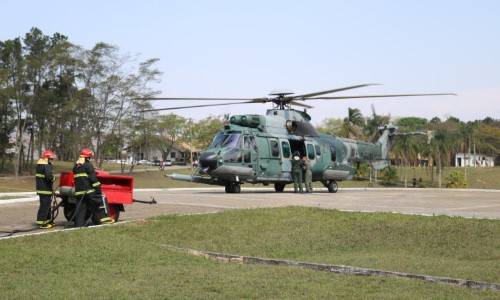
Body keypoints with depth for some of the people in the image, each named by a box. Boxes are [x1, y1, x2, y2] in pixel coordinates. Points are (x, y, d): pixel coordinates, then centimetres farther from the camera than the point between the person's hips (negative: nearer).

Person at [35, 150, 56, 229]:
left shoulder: (39, 165, 16)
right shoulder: (47, 166, -16)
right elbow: (49, 176, -29)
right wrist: (53, 178, -9)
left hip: (40, 188, 10)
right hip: (45, 190, -10)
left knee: (47, 205, 19)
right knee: (44, 206, -6)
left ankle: (49, 221, 27)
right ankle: (41, 223, -5)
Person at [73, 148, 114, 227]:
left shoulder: (76, 166, 18)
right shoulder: (88, 165, -8)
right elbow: (93, 178, -14)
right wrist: (98, 188, -11)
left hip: (79, 191, 7)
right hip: (89, 190, -7)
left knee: (81, 209, 10)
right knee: (102, 199, 2)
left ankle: (79, 224, 7)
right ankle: (105, 218, -5)